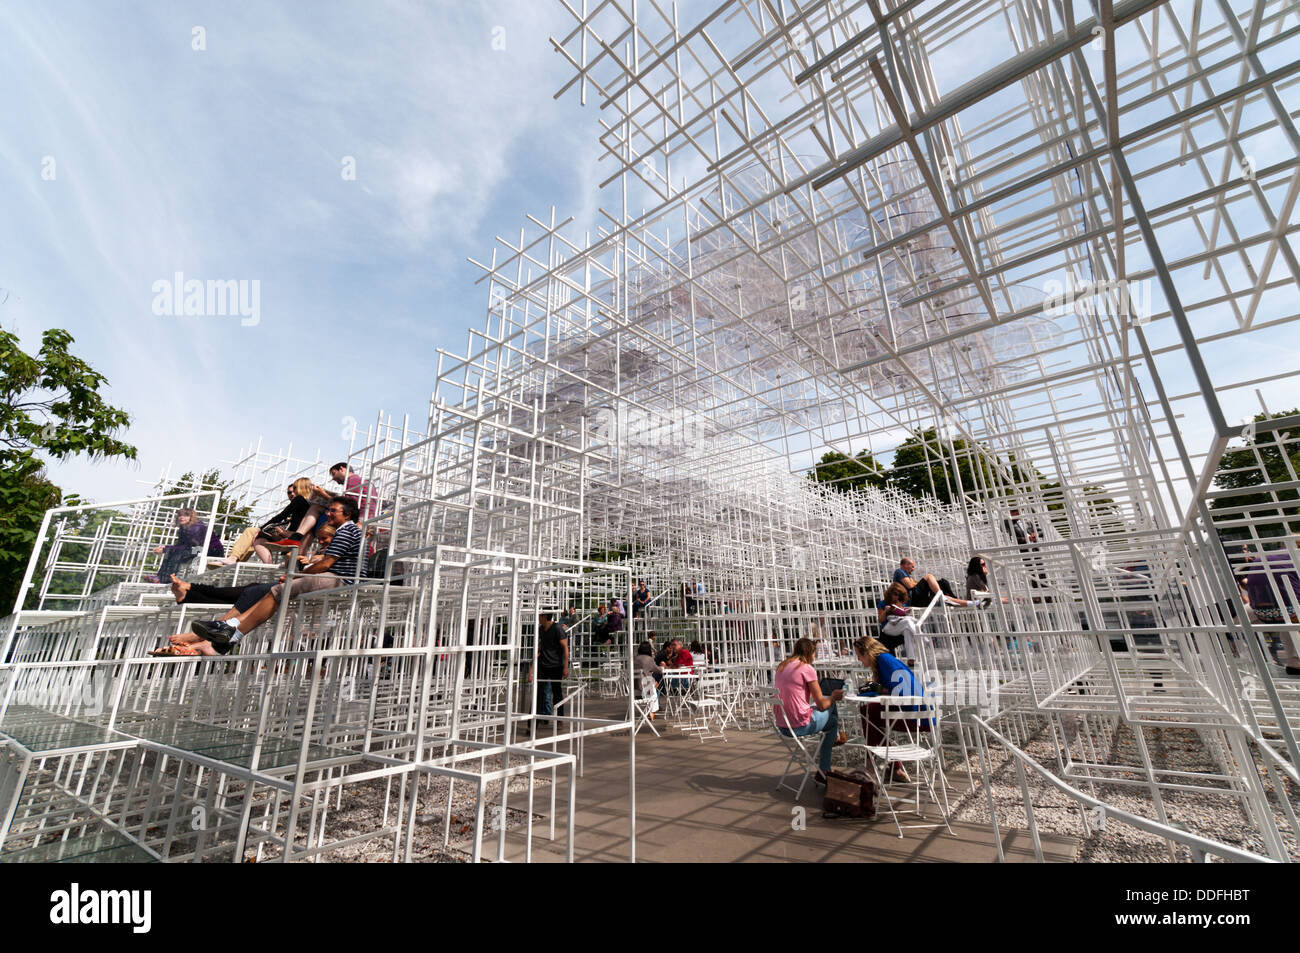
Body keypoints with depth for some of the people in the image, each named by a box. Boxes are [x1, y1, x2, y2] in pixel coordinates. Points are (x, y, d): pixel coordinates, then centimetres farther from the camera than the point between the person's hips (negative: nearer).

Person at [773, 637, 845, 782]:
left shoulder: (781, 667, 9)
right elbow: (822, 705, -9)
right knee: (833, 720, 20)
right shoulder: (807, 668, -13)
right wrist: (833, 696, 14)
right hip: (799, 726, -7)